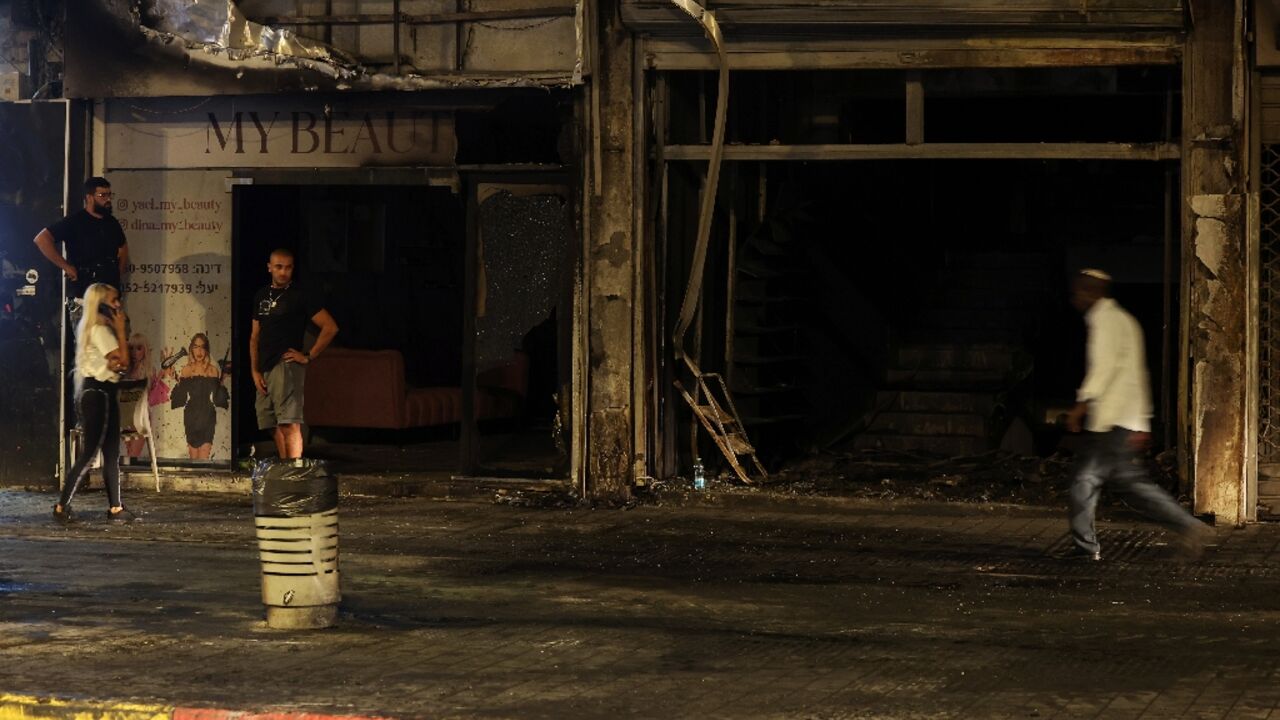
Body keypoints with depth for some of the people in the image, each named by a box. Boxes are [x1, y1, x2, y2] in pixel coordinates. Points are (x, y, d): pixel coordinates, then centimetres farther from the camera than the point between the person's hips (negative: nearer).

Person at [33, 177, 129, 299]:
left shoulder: (112, 223, 13)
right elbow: (41, 239, -15)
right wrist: (66, 266, -15)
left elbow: (123, 247, 32)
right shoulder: (74, 221, -6)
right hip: (81, 292, -6)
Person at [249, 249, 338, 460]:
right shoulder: (261, 296, 16)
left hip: (287, 365, -7)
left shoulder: (300, 296, -3)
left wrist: (308, 356, -7)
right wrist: (255, 371, 9)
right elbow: (255, 337, 19)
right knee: (276, 426, 7)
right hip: (265, 370, 7)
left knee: (290, 424, -14)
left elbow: (330, 327, -6)